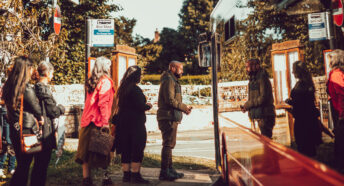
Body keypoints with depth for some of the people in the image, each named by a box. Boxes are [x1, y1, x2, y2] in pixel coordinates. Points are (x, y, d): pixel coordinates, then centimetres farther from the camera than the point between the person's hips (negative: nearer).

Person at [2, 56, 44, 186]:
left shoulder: (7, 86, 3)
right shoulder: (27, 88, -19)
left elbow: (9, 107, 8)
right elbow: (36, 109, -9)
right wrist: (40, 118, 10)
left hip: (13, 130, 6)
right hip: (27, 132, -6)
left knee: (21, 164, 18)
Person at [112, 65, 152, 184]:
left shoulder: (122, 88, 12)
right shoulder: (135, 89, -14)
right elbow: (140, 106, -18)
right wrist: (148, 106, 4)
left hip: (123, 123, 8)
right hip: (135, 123, -8)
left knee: (126, 150, 11)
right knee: (137, 150, -1)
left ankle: (126, 174, 17)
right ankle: (135, 175, 1)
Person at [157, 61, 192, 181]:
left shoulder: (173, 81, 22)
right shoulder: (168, 80, -11)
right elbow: (170, 100, -20)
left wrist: (184, 107, 8)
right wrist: (185, 108, -11)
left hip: (171, 118, 11)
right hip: (168, 118, -11)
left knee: (169, 144, 15)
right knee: (168, 144, -8)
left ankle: (169, 169, 23)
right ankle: (164, 172, -3)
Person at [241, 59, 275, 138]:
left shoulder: (262, 78, -12)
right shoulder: (253, 79, 16)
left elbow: (263, 97, -21)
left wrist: (247, 105, -15)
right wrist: (246, 106, 0)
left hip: (265, 116, -9)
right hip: (259, 116, 9)